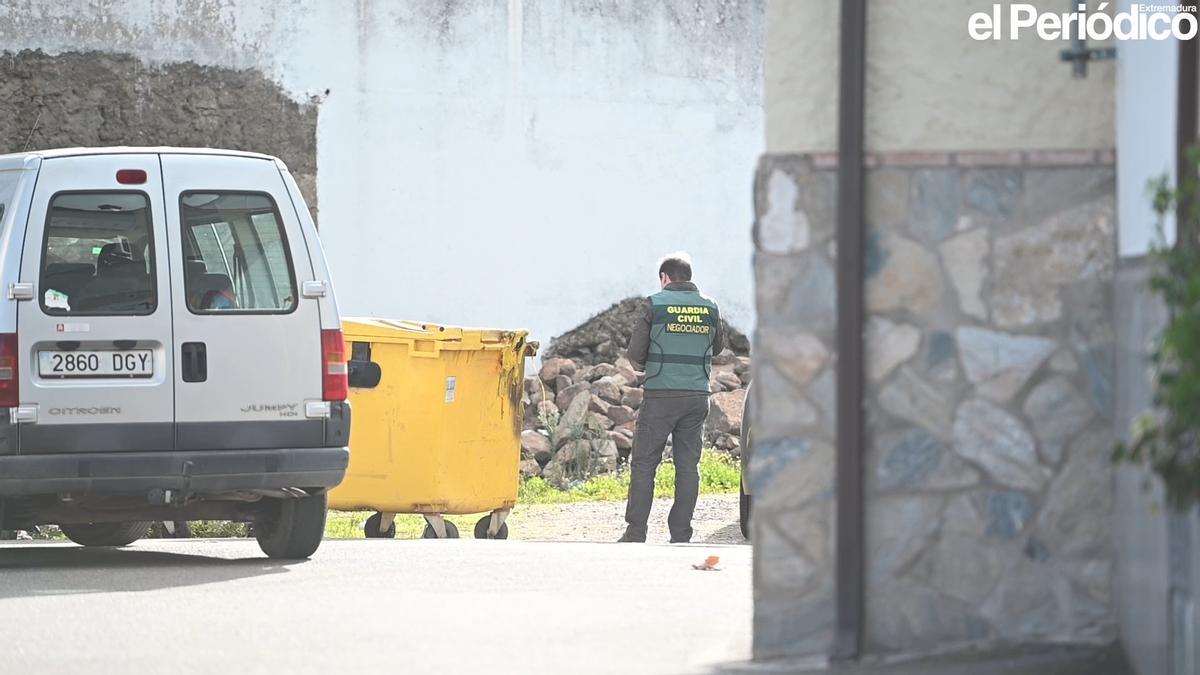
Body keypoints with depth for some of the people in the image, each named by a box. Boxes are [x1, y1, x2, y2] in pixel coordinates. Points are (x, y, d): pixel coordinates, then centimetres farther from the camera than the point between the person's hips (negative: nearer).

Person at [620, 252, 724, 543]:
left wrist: (642, 365, 17)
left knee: (643, 464, 3)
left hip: (660, 396, -3)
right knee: (688, 466, 7)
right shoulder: (709, 308, 6)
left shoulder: (656, 304, -5)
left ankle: (635, 533, 1)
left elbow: (634, 352, -3)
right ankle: (681, 535, 5)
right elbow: (717, 347, 19)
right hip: (697, 396, 3)